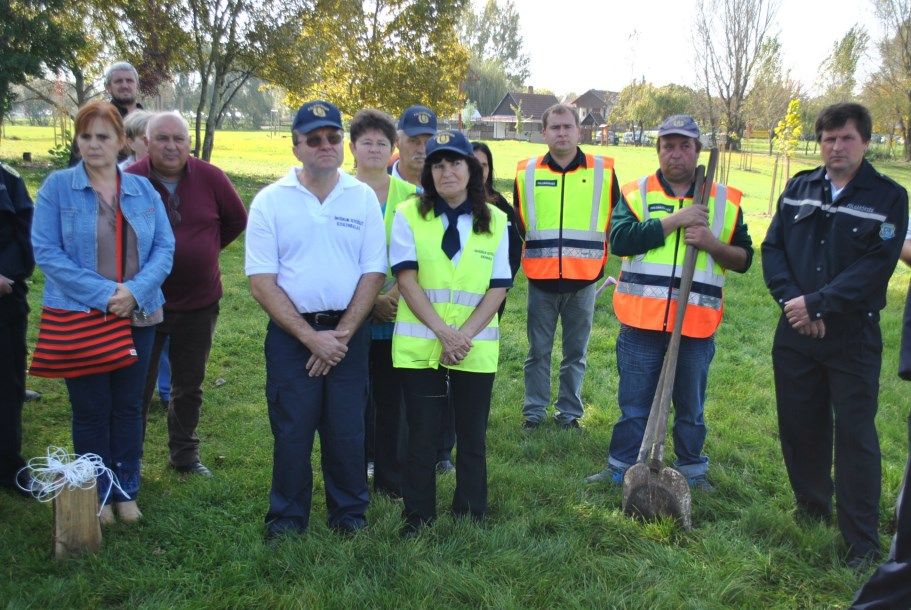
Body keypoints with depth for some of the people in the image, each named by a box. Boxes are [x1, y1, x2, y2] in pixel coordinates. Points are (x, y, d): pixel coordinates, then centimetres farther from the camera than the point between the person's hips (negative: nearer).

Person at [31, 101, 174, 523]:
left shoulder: (143, 190, 5)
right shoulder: (57, 187, -4)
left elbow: (164, 247, 1)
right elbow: (45, 250, -11)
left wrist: (135, 290, -16)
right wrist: (102, 293, -19)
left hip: (137, 315, 3)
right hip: (79, 316, -3)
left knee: (128, 406, 12)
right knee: (91, 409, 6)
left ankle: (126, 490, 27)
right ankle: (97, 495, 23)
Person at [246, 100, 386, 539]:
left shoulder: (363, 198, 4)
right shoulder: (270, 201, -1)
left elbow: (373, 273, 1)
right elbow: (261, 282, -6)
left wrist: (341, 334, -8)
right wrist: (311, 337, -12)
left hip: (349, 332, 1)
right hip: (290, 333, -1)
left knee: (347, 432, 7)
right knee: (291, 433, 4)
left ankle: (350, 516, 25)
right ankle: (286, 520, 21)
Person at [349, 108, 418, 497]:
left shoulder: (409, 196, 7)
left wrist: (398, 292, -11)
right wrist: (370, 300, -12)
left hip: (397, 316, 2)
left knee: (393, 400, 8)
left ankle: (392, 479, 21)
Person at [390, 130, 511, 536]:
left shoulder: (494, 221, 3)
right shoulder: (408, 215, -1)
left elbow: (498, 288, -1)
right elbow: (406, 278, -8)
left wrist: (464, 336, -13)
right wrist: (443, 331, -18)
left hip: (476, 349, 2)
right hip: (419, 346, -1)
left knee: (472, 439, 9)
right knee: (421, 438, 5)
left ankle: (470, 519, 24)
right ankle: (417, 522, 19)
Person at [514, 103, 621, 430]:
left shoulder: (604, 171, 1)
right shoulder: (526, 172, 3)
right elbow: (516, 225, 13)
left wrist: (602, 257, 9)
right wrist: (517, 257, 11)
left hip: (584, 280, 0)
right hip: (541, 280, 0)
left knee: (576, 352, 10)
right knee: (538, 350, 9)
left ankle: (569, 412, 24)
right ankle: (534, 411, 22)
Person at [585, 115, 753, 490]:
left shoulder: (724, 200, 7)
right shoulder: (636, 193, 3)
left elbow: (744, 259, 7)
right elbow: (620, 239, -14)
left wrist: (711, 243, -12)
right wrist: (674, 220, -17)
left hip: (697, 324, 1)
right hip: (641, 321, -1)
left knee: (691, 406, 13)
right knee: (634, 403, 9)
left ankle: (692, 469, 31)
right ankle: (621, 467, 24)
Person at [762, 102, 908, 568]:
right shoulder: (799, 188, 8)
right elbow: (772, 247, 3)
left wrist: (816, 303, -19)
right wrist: (791, 299, -12)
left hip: (853, 337, -4)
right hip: (795, 333, 4)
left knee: (855, 435, -1)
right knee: (799, 426, 13)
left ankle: (862, 543, 9)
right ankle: (811, 509, 33)